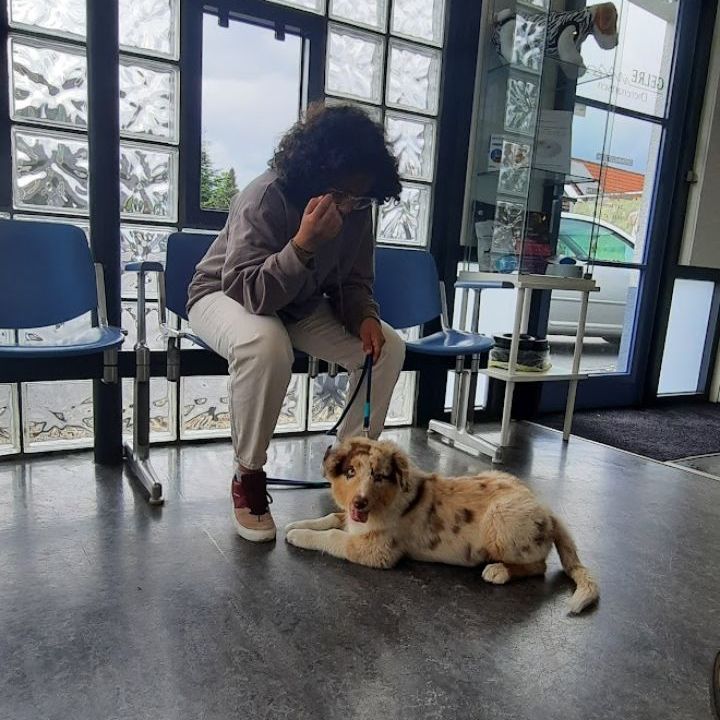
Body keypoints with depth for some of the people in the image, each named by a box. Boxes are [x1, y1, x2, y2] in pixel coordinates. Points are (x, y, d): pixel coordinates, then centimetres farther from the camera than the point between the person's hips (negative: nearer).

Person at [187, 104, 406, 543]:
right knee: (266, 344, -41)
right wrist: (304, 243, -47)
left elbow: (353, 280, 1)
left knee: (388, 347, -13)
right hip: (225, 295, -5)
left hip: (301, 306, 6)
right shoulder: (265, 199, -29)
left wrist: (364, 317, -21)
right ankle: (248, 476, -18)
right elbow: (248, 291, -35)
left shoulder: (357, 209, -11)